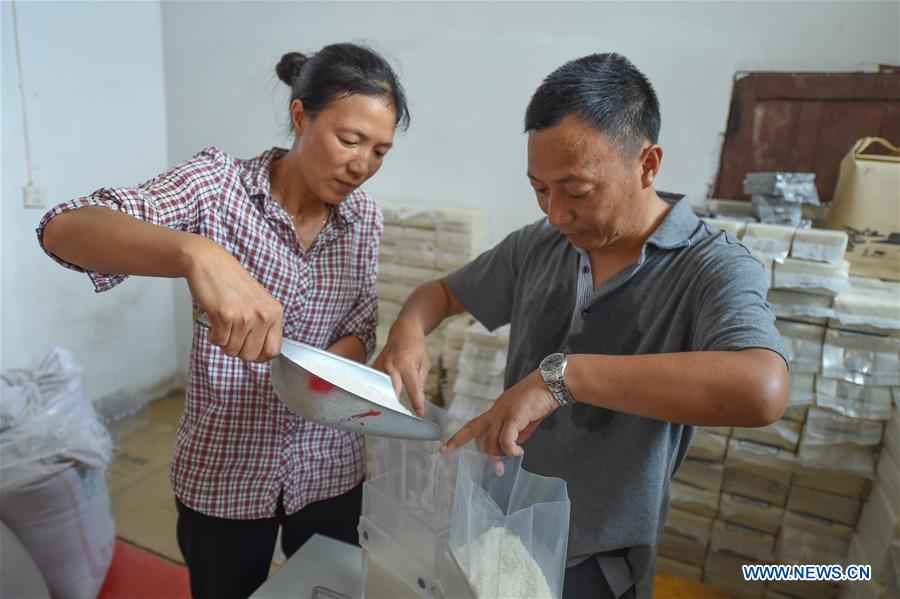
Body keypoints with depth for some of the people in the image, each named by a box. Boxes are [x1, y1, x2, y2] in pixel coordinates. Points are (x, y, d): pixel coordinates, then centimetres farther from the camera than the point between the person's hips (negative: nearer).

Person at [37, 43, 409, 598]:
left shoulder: (365, 215, -3)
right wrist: (197, 253, -45)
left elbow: (360, 328, 2)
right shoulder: (219, 182, -15)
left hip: (329, 466, 3)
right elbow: (63, 229, -27)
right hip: (223, 470, -3)